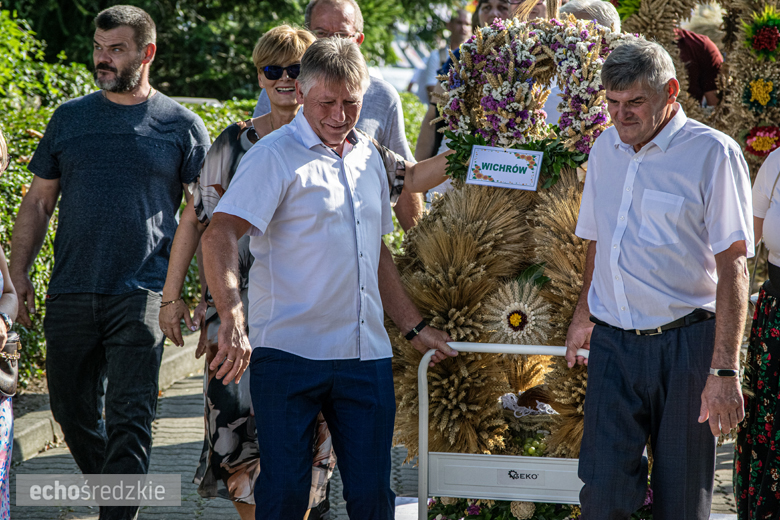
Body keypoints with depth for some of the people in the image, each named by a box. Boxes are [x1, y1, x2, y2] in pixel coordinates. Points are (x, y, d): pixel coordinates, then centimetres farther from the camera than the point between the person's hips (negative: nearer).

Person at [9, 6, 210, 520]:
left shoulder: (182, 125, 4)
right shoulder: (70, 118, 12)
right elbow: (38, 202, 15)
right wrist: (18, 274, 7)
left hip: (141, 294, -4)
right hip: (70, 293, 4)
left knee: (130, 418, -9)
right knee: (72, 408, 10)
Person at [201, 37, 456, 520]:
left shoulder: (369, 157, 16)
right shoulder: (275, 156, -7)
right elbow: (220, 235, -19)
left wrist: (415, 326, 23)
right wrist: (232, 321, -32)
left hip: (366, 357, 6)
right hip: (289, 353, -6)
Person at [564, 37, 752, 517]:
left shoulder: (713, 154, -7)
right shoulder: (606, 148, 12)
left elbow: (732, 266, -12)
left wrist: (724, 369, -18)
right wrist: (585, 315, 31)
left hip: (685, 344, -5)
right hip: (612, 344, 5)